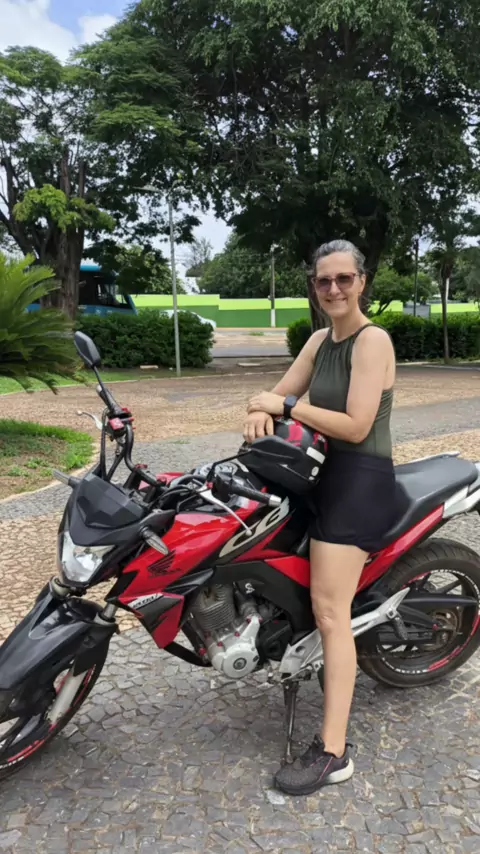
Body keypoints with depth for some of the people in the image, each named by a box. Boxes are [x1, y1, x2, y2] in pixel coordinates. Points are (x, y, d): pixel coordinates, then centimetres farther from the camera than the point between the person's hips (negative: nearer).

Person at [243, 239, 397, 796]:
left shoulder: (372, 340, -12)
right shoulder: (320, 340, 14)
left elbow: (356, 426, -20)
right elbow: (281, 393, 14)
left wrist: (287, 407, -16)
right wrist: (261, 413, -10)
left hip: (360, 479, -9)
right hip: (326, 473, 9)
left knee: (329, 611, -11)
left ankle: (332, 752, -4)